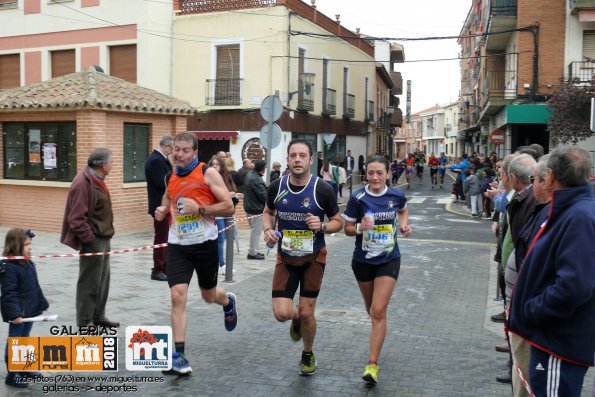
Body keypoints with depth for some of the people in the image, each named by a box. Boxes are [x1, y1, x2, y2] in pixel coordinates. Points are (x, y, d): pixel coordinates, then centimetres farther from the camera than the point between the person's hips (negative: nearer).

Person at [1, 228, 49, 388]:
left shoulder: (29, 264, 8)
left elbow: (36, 288, 17)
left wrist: (42, 304, 19)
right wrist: (15, 314, -27)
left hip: (30, 310, 9)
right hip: (18, 313, -9)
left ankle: (23, 368, 33)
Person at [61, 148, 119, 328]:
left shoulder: (97, 180, 12)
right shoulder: (83, 183, -19)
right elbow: (77, 218, -22)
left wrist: (106, 234, 15)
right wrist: (90, 239, -20)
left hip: (103, 239, 10)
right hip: (93, 241, -10)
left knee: (103, 279, 18)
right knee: (89, 282, 0)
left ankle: (98, 316, 31)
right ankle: (84, 322, 12)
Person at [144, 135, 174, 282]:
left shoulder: (160, 159, 13)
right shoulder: (155, 160, -18)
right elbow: (161, 183, -24)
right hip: (160, 206, -10)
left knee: (164, 237, 15)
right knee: (161, 238, -2)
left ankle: (164, 268, 24)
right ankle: (157, 271, 7)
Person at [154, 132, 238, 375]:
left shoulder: (208, 173, -9)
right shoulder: (170, 176, 6)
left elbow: (228, 207, -12)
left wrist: (199, 209, -23)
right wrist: (162, 210, 4)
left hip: (205, 244, -3)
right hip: (177, 246, 3)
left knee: (209, 296, 16)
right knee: (177, 296, -11)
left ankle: (228, 302, 54)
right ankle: (179, 355, -5)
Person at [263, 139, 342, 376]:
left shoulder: (323, 190, -15)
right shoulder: (276, 187, -7)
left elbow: (338, 221, -3)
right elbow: (268, 212, 12)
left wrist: (322, 226, -25)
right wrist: (268, 229, -9)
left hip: (313, 258, -2)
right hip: (285, 258, 2)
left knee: (306, 313, 2)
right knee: (281, 313, -8)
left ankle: (308, 355, 32)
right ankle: (297, 319, 32)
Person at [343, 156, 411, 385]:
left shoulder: (396, 196, -6)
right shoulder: (357, 198, -13)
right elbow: (348, 228, -6)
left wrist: (403, 225, -2)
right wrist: (360, 227, -27)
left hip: (389, 260, -1)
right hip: (363, 260, 1)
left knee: (379, 312, -11)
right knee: (371, 309, 18)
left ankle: (372, 365, -5)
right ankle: (378, 334, 53)